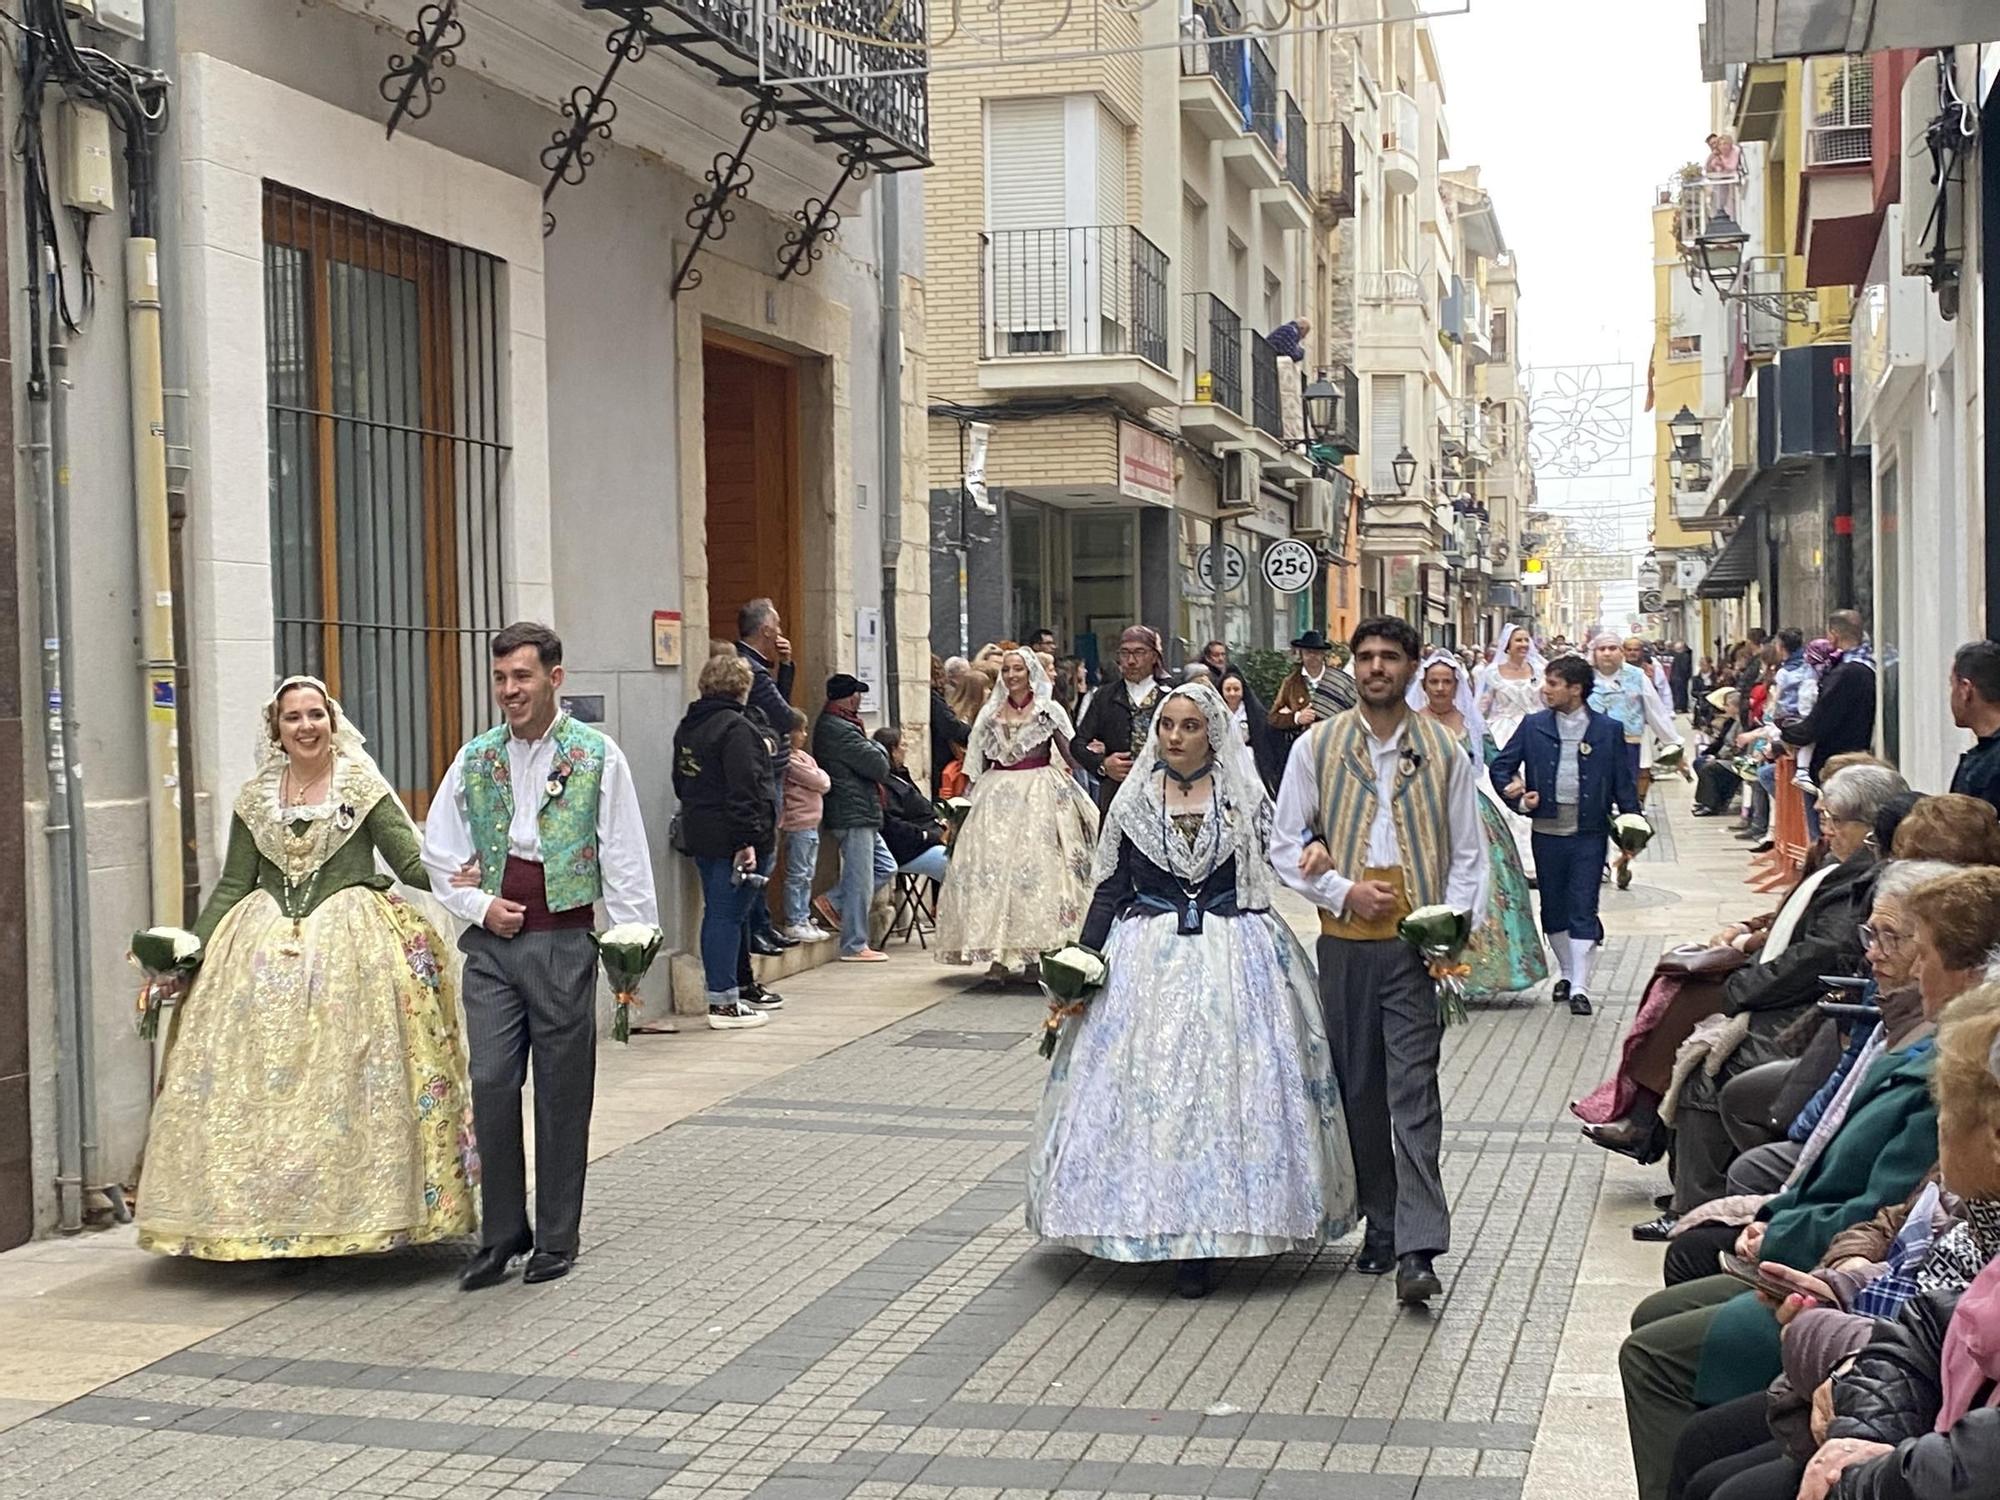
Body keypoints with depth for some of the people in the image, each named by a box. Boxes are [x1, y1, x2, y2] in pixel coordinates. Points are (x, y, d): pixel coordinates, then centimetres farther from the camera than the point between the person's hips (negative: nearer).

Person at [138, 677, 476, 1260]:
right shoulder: (255, 797, 11)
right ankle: (272, 1219, 3)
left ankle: (346, 1209, 0)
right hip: (265, 949, 3)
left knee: (342, 1077, -7)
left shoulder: (363, 787, 2)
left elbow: (413, 862, -3)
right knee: (262, 1081, -3)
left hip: (349, 947, -3)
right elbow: (233, 885, 13)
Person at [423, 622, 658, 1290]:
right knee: (491, 1084, -2)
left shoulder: (596, 756, -1)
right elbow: (439, 852, 15)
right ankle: (502, 1233, 11)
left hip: (564, 941, -2)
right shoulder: (474, 759, 8)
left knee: (563, 1091, 5)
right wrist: (480, 907, -1)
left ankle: (557, 1239, 17)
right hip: (492, 943, 3)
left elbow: (625, 860, -1)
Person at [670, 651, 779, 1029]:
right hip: (729, 837, -9)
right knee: (728, 913, -6)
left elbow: (680, 782, 22)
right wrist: (746, 841, -21)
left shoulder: (688, 727, 14)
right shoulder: (737, 728, -15)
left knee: (717, 912, 15)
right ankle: (723, 1003, -5)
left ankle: (721, 990, 22)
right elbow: (743, 789, -21)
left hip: (699, 834, 9)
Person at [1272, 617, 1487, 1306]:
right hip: (1345, 941, 2)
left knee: (1413, 1093, -10)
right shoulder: (1317, 747, 6)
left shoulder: (1443, 751, 6)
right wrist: (1345, 892, -8)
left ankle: (1418, 1250, -14)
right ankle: (1381, 1226, 22)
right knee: (1358, 1090, 8)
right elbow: (1286, 845, 6)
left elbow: (1468, 855, 8)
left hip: (1417, 944, -2)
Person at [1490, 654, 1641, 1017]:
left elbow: (1624, 781, 4)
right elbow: (1500, 768, 10)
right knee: (1553, 908, 12)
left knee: (1583, 909, -4)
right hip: (1548, 830, 3)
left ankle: (1580, 987, -3)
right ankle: (1566, 973, 29)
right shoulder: (1534, 726, 4)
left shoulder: (1608, 729, 0)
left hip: (1589, 832, -3)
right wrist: (1519, 800, -4)